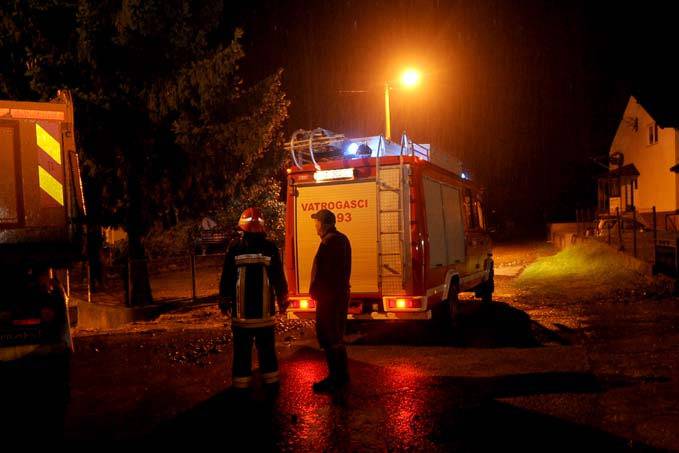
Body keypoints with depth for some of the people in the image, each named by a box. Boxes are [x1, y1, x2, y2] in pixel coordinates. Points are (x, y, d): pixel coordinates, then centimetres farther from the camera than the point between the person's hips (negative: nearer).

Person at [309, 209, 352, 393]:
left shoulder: (329, 241, -17)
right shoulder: (342, 239, 14)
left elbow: (324, 272, -22)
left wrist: (316, 291, -14)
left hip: (328, 296, -10)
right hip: (340, 294, 10)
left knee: (328, 336, -6)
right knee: (336, 335, 17)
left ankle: (335, 378, -3)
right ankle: (342, 375, 26)